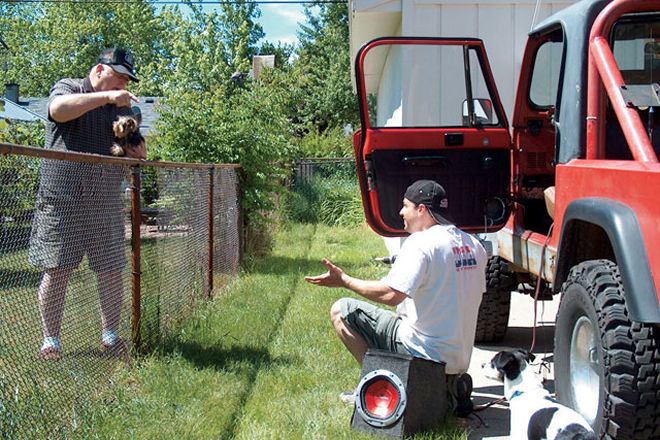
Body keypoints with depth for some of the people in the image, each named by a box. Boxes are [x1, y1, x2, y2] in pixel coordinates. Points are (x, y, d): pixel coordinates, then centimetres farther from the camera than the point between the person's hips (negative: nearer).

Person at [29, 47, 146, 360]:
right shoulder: (67, 88, 4)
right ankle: (50, 340, 10)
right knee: (56, 270, -2)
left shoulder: (122, 107, 18)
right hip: (62, 199, -4)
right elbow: (58, 110, -20)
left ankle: (111, 337, 15)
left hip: (106, 203, 4)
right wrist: (106, 96, -23)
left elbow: (138, 150, 22)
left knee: (111, 270, 3)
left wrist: (136, 149, -2)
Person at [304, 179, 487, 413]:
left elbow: (391, 294, -23)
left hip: (424, 351, -8)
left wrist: (345, 280, -11)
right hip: (461, 360, 8)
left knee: (341, 311, -1)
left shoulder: (421, 242, -15)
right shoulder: (474, 246, 7)